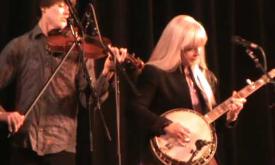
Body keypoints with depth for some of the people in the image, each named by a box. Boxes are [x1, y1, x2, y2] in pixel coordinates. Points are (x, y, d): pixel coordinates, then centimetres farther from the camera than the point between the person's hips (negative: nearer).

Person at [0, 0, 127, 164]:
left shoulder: (79, 50, 5)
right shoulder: (19, 46, 6)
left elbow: (88, 99, -4)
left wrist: (107, 72, -20)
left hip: (61, 145, -1)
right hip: (24, 144, 1)